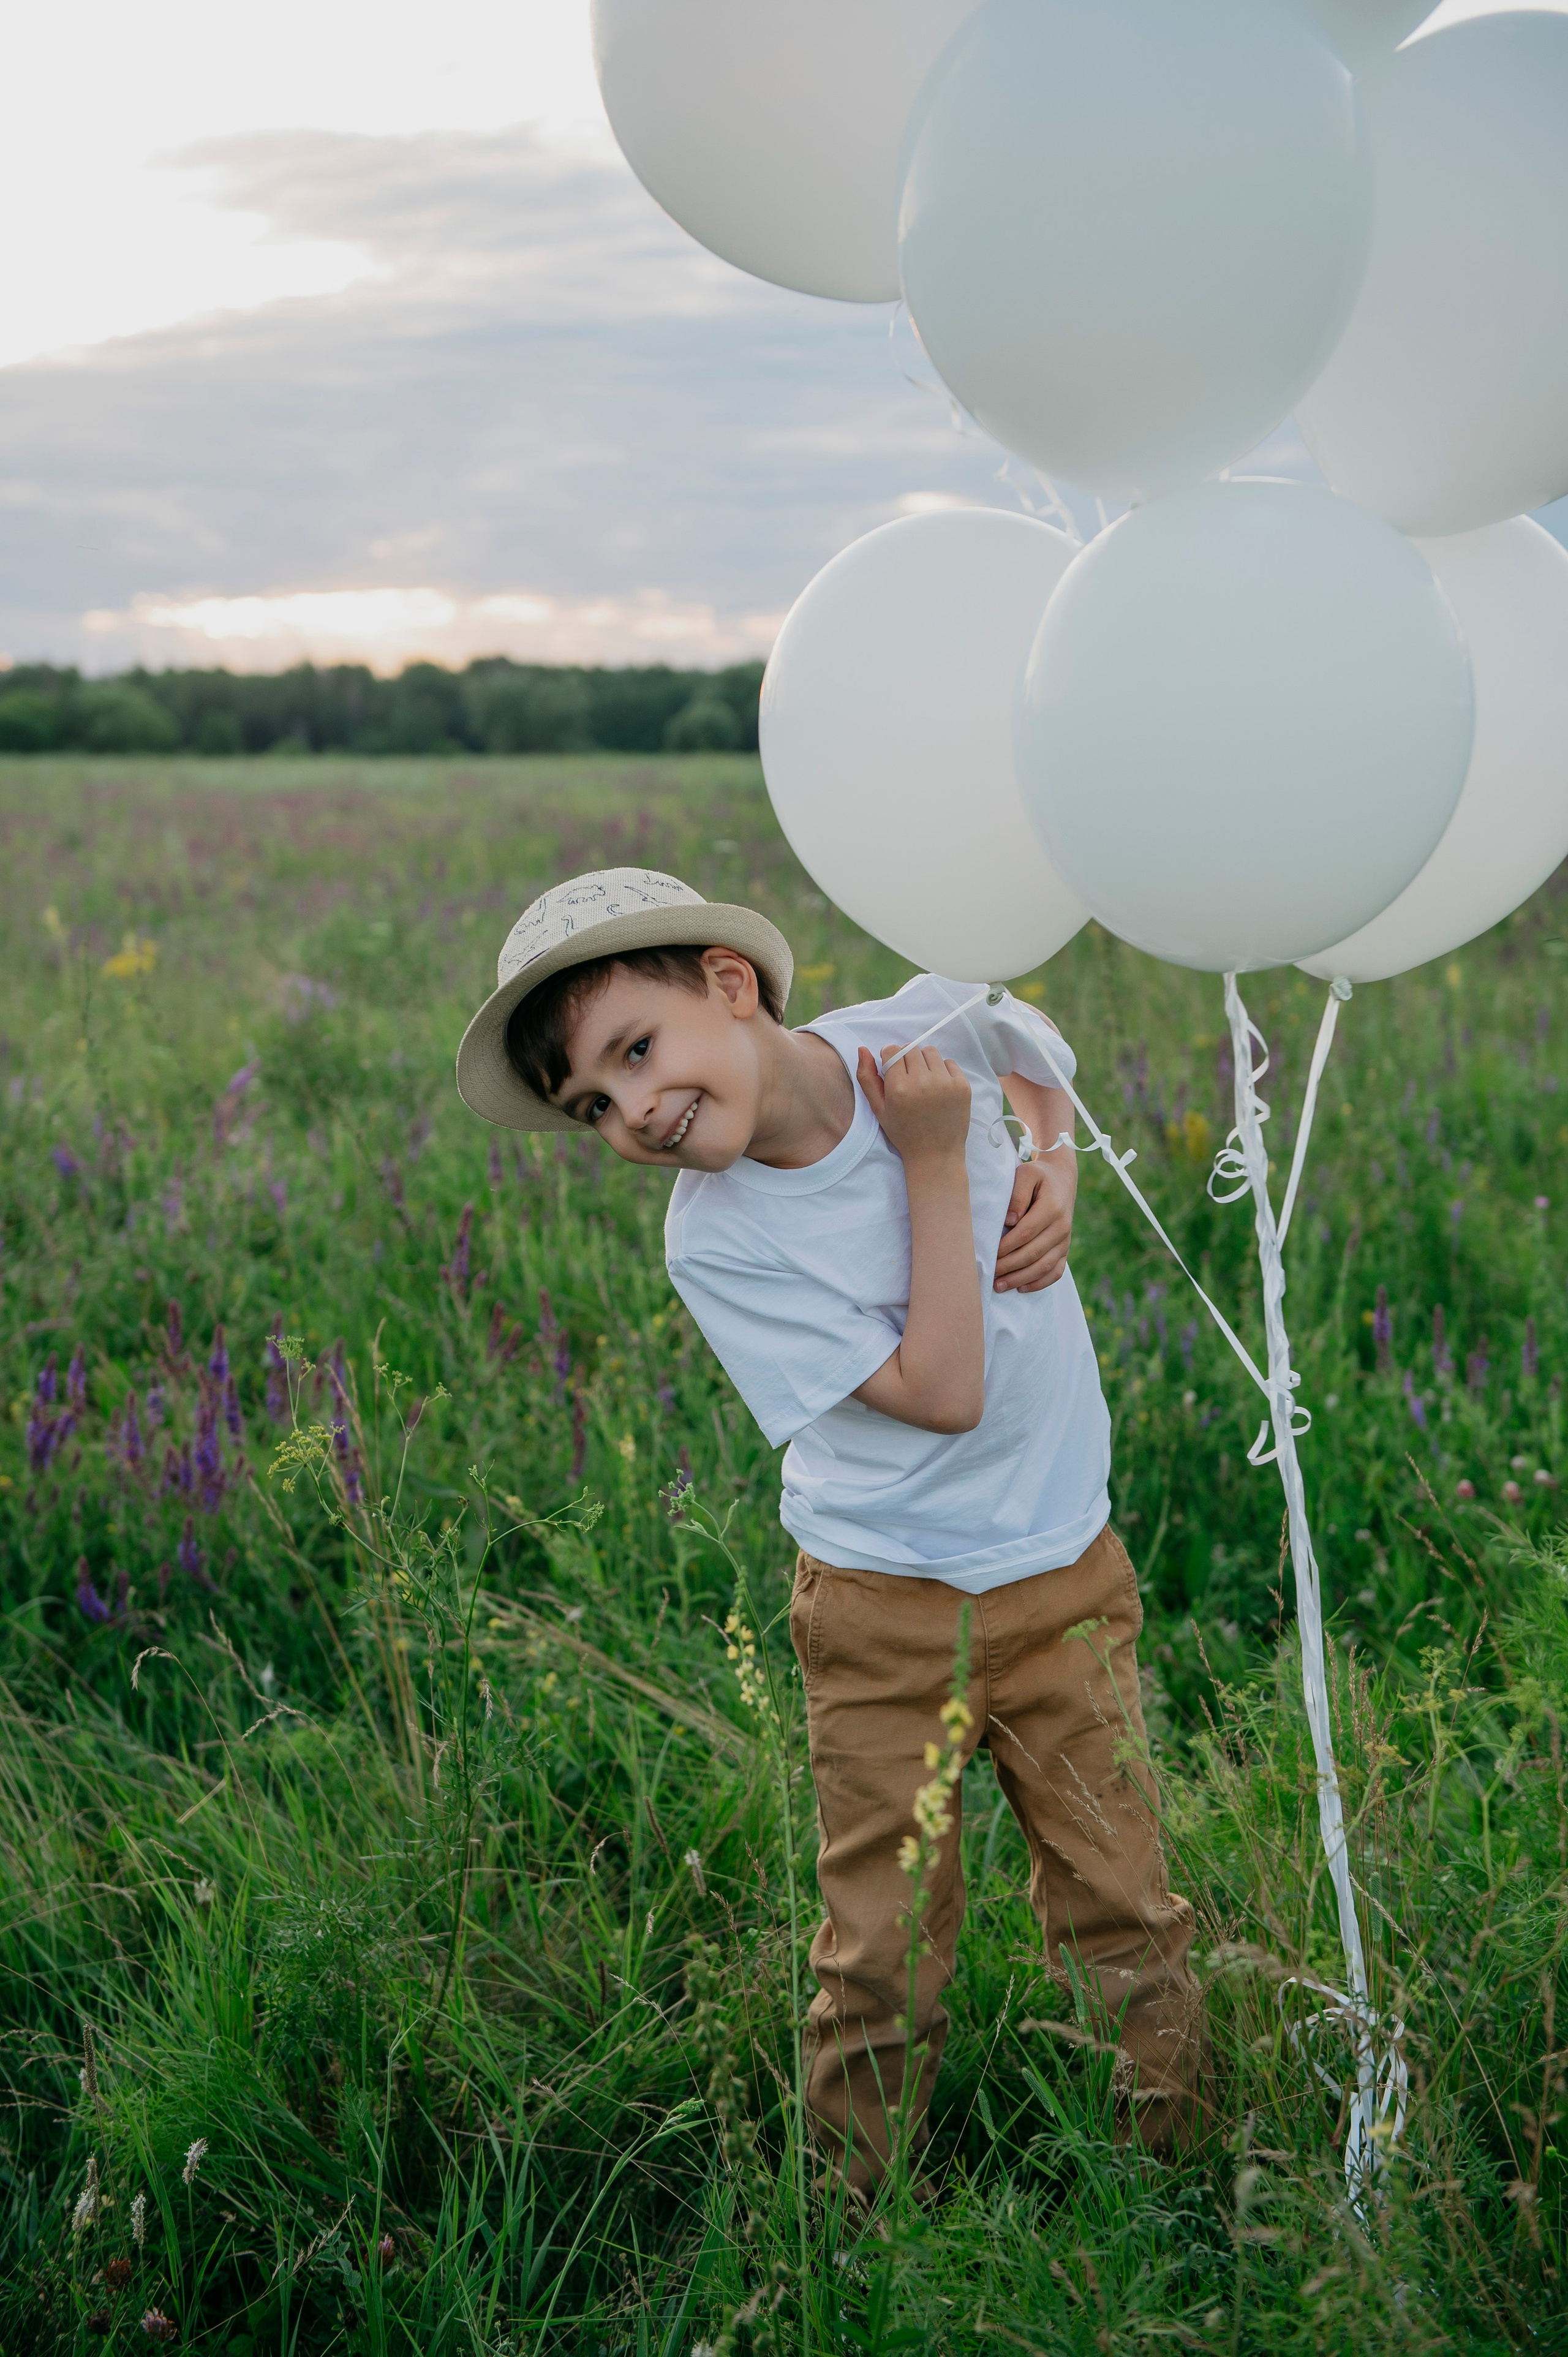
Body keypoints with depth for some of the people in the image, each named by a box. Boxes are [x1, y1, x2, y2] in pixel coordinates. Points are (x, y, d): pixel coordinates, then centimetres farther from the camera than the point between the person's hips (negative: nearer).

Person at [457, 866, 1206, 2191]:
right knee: (885, 1962, 5)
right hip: (887, 1617, -2)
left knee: (1125, 1918, 11)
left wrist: (1056, 1172, -5)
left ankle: (1182, 2173, 30)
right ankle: (864, 2219, 25)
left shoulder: (935, 1024, -12)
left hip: (1067, 1580, 3)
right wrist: (934, 1166, -21)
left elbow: (1043, 1059, 15)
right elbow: (942, 1391, -21)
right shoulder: (715, 1245, -19)